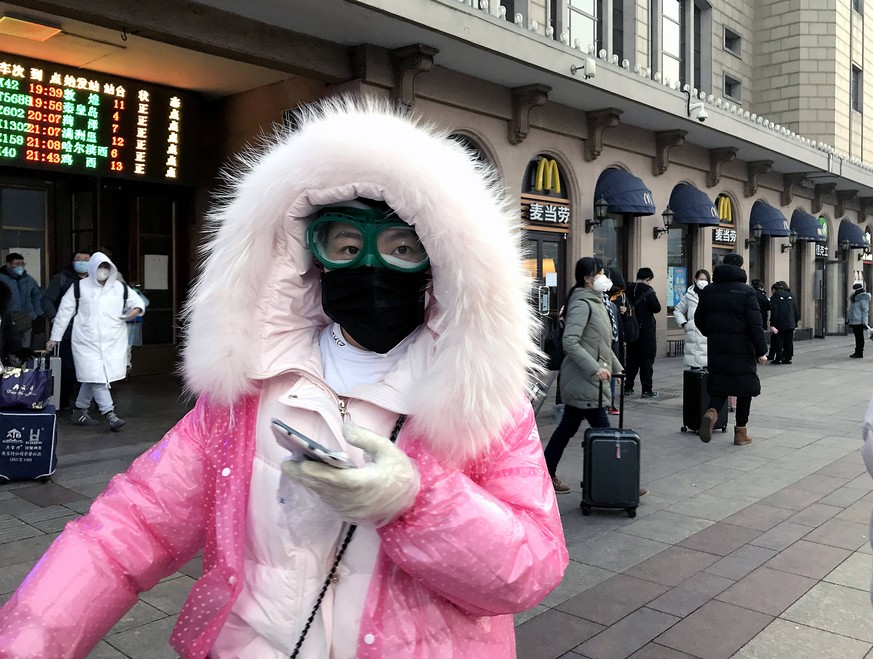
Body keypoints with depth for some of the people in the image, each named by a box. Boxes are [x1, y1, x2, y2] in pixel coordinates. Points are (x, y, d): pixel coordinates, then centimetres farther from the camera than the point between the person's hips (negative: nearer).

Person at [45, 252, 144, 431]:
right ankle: (110, 414, -11)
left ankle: (79, 412, 25)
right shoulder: (79, 287, 3)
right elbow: (64, 313, 5)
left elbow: (137, 301, 20)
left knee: (91, 378, 10)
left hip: (112, 342, 3)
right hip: (87, 342, -3)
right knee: (97, 377, -11)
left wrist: (136, 310, -5)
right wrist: (55, 337, 5)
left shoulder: (121, 288, 10)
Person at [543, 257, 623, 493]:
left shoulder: (595, 301, 16)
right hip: (583, 379, -10)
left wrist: (616, 367, 20)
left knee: (568, 427, 14)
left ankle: (547, 474, 22)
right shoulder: (582, 304, -15)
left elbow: (601, 343, 23)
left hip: (584, 380, 10)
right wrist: (595, 368, -26)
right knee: (602, 430, -5)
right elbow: (570, 342, -24)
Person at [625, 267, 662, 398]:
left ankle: (628, 387, 18)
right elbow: (657, 308, -14)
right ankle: (647, 389, 0)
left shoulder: (628, 290, 5)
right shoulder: (647, 290, -13)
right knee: (647, 360, 0)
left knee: (632, 359, 14)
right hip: (646, 329, -6)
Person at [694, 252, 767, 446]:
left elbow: (699, 319, 13)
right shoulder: (746, 291, -8)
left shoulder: (708, 290, 6)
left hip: (716, 348, 4)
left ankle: (711, 412, -20)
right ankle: (741, 432, 14)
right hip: (742, 348, -4)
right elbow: (755, 324, -12)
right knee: (744, 386, 8)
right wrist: (761, 351, -8)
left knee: (719, 385, 10)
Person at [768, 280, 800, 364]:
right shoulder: (790, 295, 14)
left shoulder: (775, 296, -4)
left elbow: (774, 311, -12)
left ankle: (778, 359, 0)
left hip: (780, 324, -5)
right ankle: (788, 358, 11)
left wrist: (772, 324, -15)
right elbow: (796, 310, 14)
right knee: (789, 341, 10)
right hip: (791, 323, 5)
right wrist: (795, 321, 19)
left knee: (778, 341, 1)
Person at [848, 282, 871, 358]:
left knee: (859, 337, -5)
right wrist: (848, 319, 24)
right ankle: (857, 352, 16)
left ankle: (860, 353, -3)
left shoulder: (863, 298, -12)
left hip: (859, 321, -9)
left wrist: (864, 322, -19)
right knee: (857, 337, 12)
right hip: (854, 321, 9)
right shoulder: (854, 298, 16)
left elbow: (865, 310, -15)